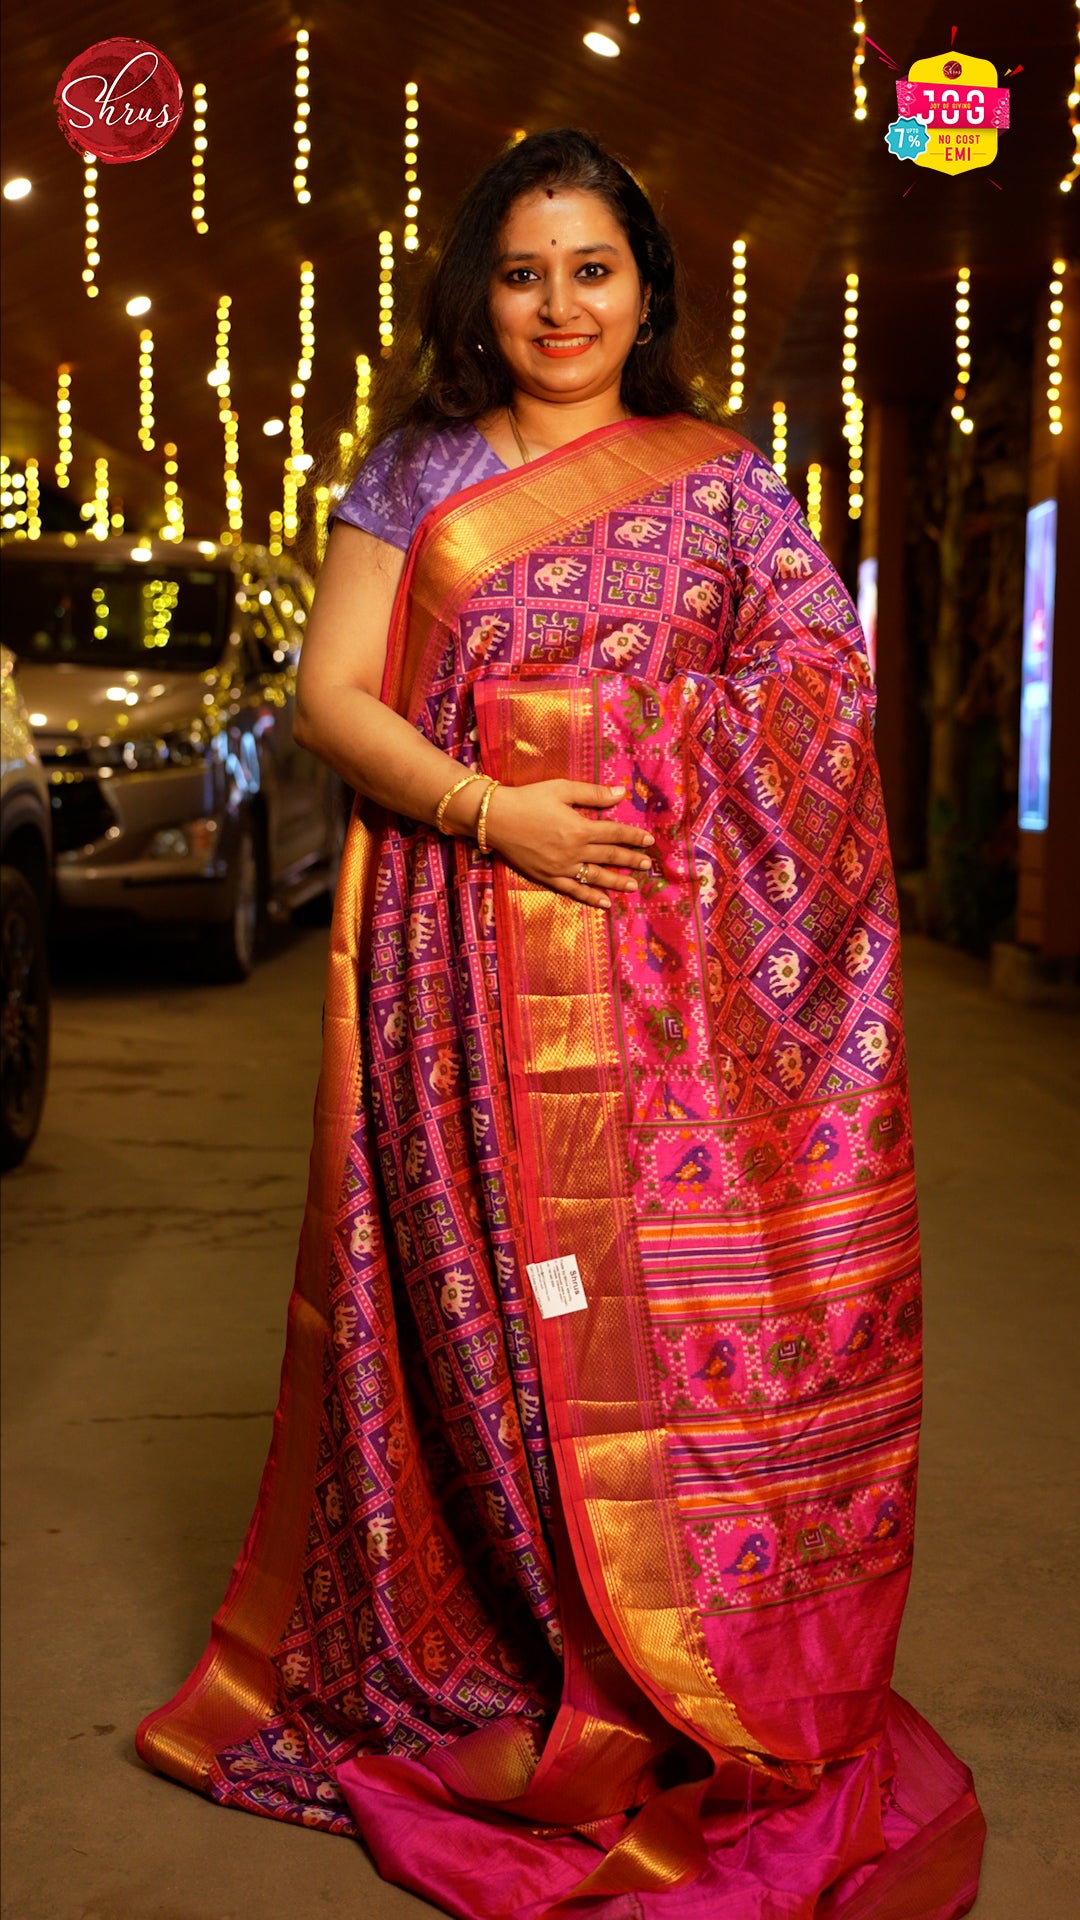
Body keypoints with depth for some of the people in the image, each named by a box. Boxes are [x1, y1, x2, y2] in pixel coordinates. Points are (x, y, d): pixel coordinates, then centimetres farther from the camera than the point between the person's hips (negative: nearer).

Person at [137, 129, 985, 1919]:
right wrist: (497, 813, -12)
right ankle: (479, 1683, 17)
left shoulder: (724, 477, 11)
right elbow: (331, 696, 3)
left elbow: (829, 687, 5)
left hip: (666, 965, 0)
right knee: (482, 1310, 3)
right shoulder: (416, 472, 11)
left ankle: (690, 1711, 11)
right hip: (459, 960, 1)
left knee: (681, 1298, -2)